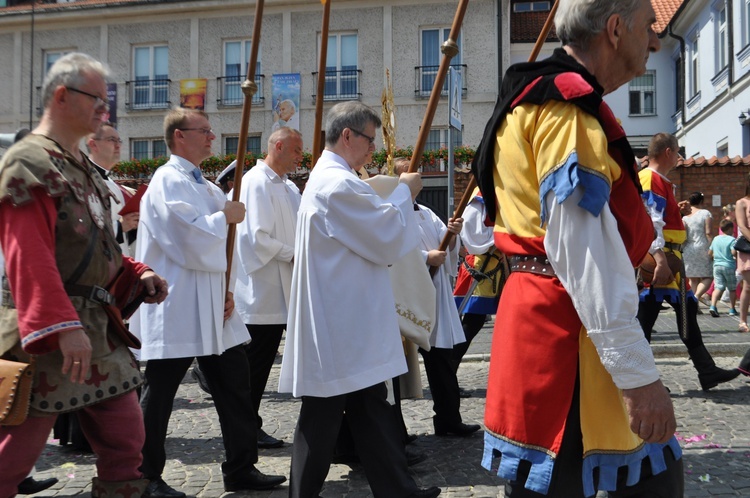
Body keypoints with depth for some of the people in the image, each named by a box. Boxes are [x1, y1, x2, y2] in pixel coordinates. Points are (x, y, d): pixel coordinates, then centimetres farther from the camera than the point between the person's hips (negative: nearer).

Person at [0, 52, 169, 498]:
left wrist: (136, 273, 6)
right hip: (47, 336, -9)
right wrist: (64, 327, -28)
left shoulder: (82, 167, 17)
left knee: (126, 440, 12)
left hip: (99, 329, 9)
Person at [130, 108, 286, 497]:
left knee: (234, 384, 10)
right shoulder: (169, 181, -12)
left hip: (210, 305, 9)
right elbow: (193, 239, -22)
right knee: (159, 393, 3)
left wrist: (225, 289, 4)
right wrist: (225, 217, -6)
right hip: (176, 307, -9)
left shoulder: (205, 187, 16)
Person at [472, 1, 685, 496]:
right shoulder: (567, 105, -14)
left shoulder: (546, 102, 19)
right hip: (564, 332, -10)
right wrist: (638, 373, -21)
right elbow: (582, 252, -23)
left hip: (553, 326, 10)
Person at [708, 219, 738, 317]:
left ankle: (713, 306, -20)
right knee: (732, 289, 10)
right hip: (729, 266, -4)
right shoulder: (732, 240, -8)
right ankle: (732, 310, 14)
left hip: (717, 265, 4)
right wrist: (738, 256, -2)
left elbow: (709, 253, 12)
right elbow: (734, 252, -22)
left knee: (718, 287, -1)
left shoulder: (715, 239, 9)